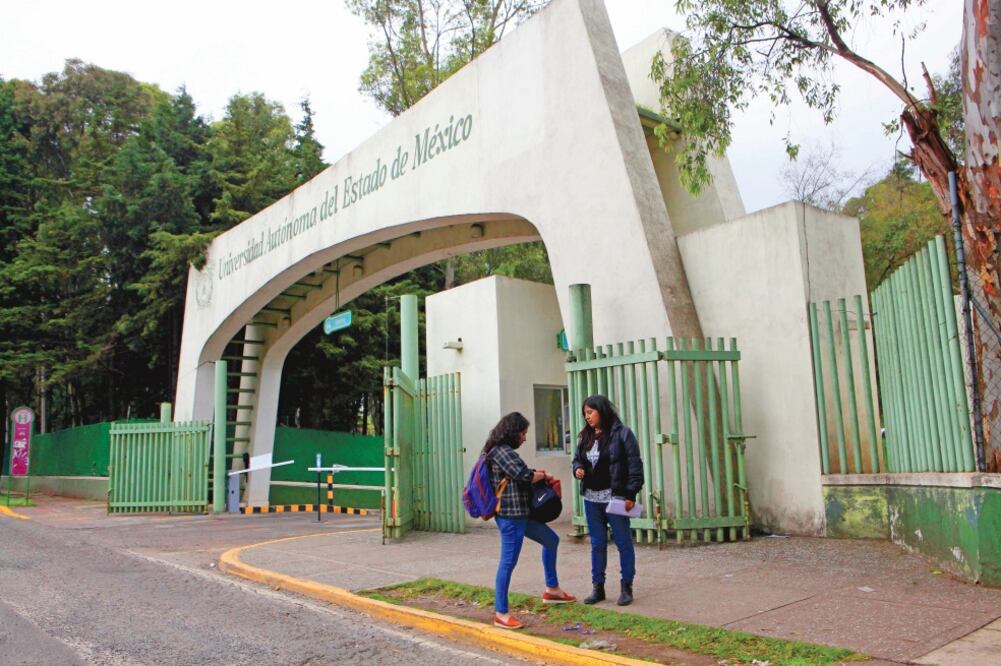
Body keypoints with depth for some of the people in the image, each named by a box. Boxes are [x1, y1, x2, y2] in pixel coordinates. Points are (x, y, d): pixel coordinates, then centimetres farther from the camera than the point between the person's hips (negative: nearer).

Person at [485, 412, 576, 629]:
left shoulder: (501, 451, 14)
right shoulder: (503, 452, -17)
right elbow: (524, 476, -24)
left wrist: (535, 473, 5)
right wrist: (543, 475, -5)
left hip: (519, 513, 11)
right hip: (511, 515, -11)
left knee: (551, 540, 22)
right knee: (508, 562, -5)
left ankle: (552, 589, 33)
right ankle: (500, 613, 3)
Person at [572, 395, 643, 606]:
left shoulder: (622, 434, -8)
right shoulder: (585, 436, 10)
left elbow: (635, 465, -10)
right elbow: (577, 459, 22)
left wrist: (631, 494, -14)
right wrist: (578, 468, -2)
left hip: (615, 497, -6)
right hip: (591, 499, 6)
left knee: (623, 543, 4)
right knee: (597, 544, 12)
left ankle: (626, 588, 15)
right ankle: (598, 587, 20)